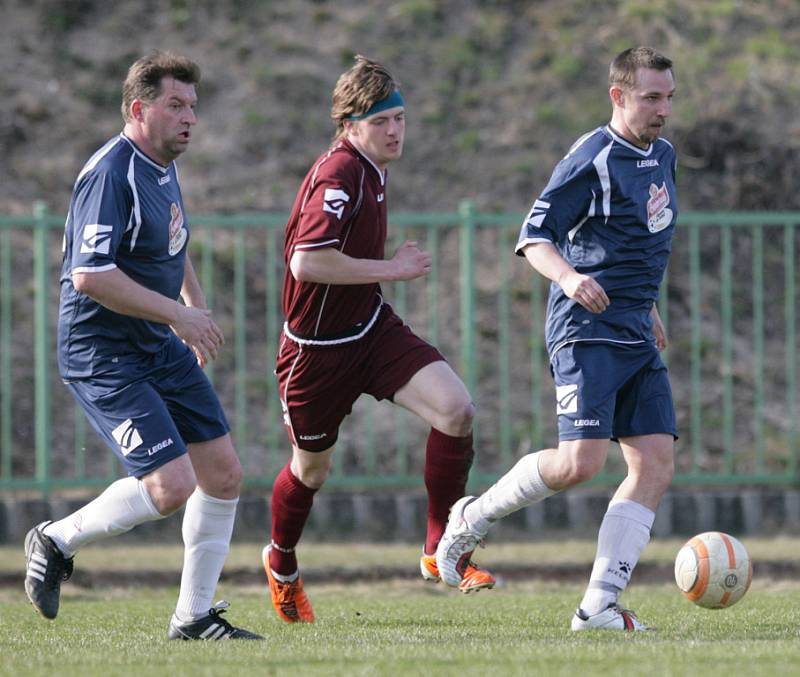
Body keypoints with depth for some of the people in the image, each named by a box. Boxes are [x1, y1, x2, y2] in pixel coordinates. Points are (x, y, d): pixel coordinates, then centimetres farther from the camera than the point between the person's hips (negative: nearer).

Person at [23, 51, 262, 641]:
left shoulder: (164, 169, 10)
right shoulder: (110, 174, -20)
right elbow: (90, 275, -29)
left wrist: (198, 304, 20)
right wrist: (180, 314, -23)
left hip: (165, 349, 10)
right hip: (105, 358, -10)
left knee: (224, 474, 4)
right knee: (172, 485, -18)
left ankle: (194, 616, 15)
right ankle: (57, 541, 5)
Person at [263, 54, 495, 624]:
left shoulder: (373, 171, 6)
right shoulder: (337, 178, -24)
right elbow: (307, 261, -35)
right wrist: (392, 269, -26)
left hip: (375, 330, 7)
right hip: (318, 347, -7)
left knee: (457, 410, -16)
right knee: (312, 472, 12)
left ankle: (440, 549, -4)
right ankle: (282, 566, 43)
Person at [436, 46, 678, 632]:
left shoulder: (663, 155, 15)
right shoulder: (593, 159, -11)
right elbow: (533, 237, -13)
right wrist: (569, 276, -31)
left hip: (638, 338, 8)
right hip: (587, 329, -8)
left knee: (656, 464, -4)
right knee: (579, 463, -20)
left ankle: (599, 605, -4)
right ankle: (473, 518, 6)